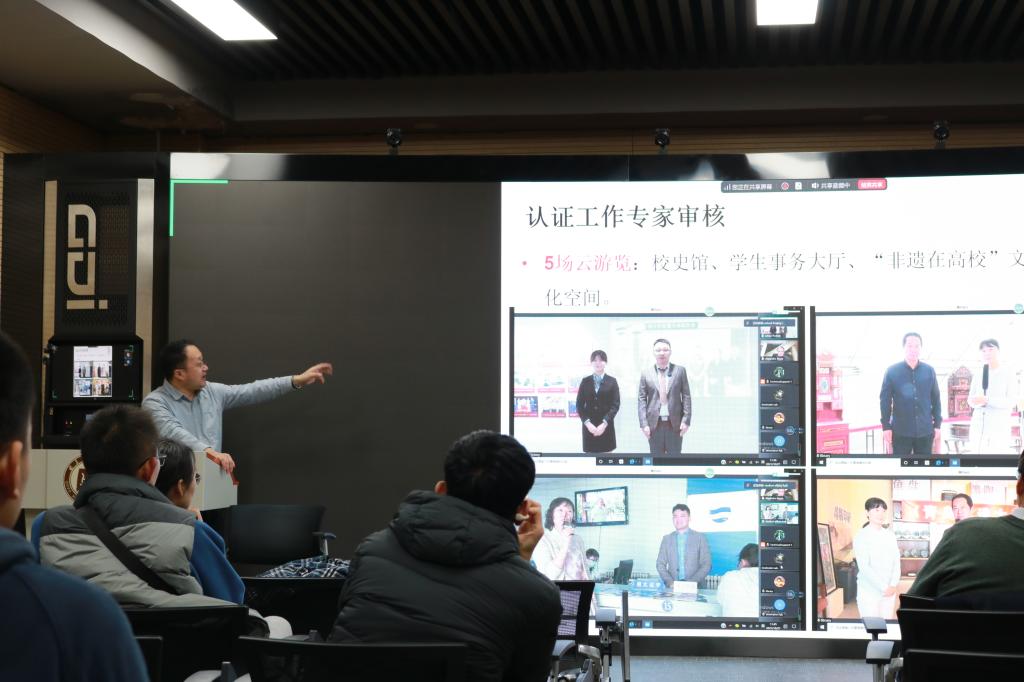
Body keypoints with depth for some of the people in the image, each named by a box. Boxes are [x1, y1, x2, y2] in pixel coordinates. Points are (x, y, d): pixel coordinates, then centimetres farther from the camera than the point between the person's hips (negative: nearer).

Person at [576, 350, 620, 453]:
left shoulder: (612, 381, 4)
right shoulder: (585, 381, 8)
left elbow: (615, 405, -3)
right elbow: (579, 405, 4)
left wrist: (604, 423, -14)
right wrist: (587, 423, -10)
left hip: (606, 427, -1)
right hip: (589, 427, 1)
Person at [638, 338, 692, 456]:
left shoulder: (680, 370, 4)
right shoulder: (646, 373, 5)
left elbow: (686, 396, 3)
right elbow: (641, 399, 3)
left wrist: (686, 420, -5)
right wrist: (644, 424, -5)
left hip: (674, 424, 0)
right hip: (654, 424, 0)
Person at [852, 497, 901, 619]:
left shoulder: (890, 535, 8)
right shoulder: (861, 536, -7)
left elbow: (896, 561, 7)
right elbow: (864, 567, -12)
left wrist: (893, 585, -7)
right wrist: (883, 587, -15)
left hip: (889, 591, 4)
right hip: (869, 591, -4)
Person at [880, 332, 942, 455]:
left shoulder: (929, 371, 3)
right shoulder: (892, 371, -4)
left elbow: (936, 399, 8)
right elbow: (885, 400, -1)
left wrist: (938, 424, 6)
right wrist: (886, 426, -4)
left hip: (925, 431, 2)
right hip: (900, 431, -2)